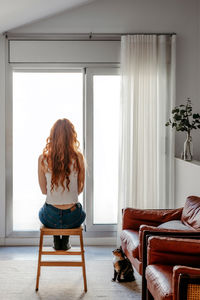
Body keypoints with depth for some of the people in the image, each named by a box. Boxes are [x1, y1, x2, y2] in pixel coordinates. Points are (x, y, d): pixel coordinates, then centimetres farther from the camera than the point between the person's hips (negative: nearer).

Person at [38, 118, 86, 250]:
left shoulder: (43, 159, -11)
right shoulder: (78, 158, -12)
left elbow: (44, 190, 1)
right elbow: (80, 189, 0)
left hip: (50, 218, 0)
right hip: (72, 219, 0)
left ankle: (56, 241, 32)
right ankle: (65, 241, 30)